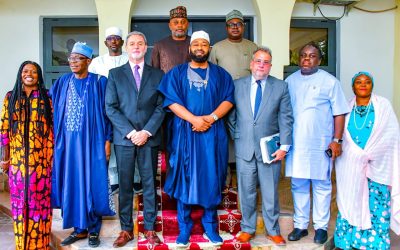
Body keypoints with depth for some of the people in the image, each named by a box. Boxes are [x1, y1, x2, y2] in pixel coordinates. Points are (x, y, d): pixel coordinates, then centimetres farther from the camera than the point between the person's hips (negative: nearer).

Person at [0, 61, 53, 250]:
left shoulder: (46, 98, 5)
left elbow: (52, 128, 1)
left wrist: (52, 156, -4)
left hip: (41, 158, -1)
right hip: (17, 158, 1)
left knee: (39, 198, 3)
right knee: (19, 199, 8)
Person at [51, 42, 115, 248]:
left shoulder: (99, 82, -2)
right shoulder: (62, 83, 10)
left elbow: (107, 112, -4)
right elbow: (51, 111, 13)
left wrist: (107, 140, -9)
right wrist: (53, 139, 5)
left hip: (91, 141, -4)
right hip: (67, 142, 4)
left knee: (92, 183, 2)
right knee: (71, 183, 8)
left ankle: (94, 230, 15)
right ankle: (79, 228, 21)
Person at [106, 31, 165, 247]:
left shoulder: (157, 74, 9)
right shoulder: (115, 74, 8)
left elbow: (161, 107, 2)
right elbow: (110, 107, 0)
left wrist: (147, 132, -10)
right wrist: (130, 132, -10)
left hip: (149, 137, 0)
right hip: (124, 138, 0)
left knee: (149, 184, 5)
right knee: (125, 185, 5)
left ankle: (150, 228, 15)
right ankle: (126, 229, 15)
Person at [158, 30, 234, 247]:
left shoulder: (221, 74, 13)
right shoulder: (176, 73, 8)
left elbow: (228, 100, 3)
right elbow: (171, 101, -3)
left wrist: (211, 118, -14)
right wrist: (194, 119, -15)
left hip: (213, 133, 1)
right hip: (185, 132, -1)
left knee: (211, 178, 3)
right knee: (185, 178, 1)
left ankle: (210, 226, 15)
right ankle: (184, 228, 10)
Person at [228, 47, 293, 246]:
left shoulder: (281, 87, 2)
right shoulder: (237, 85, 4)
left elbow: (285, 118, -1)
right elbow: (231, 116, 9)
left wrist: (284, 146, -6)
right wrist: (236, 137, 3)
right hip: (244, 148, 1)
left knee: (270, 192, 8)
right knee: (246, 191, 10)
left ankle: (273, 230, 25)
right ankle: (247, 228, 26)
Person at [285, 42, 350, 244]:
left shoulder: (329, 81, 0)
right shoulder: (290, 81, 10)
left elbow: (339, 113, -2)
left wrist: (337, 140, -9)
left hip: (320, 144, -3)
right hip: (296, 143, 3)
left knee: (322, 186, 6)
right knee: (298, 185, 10)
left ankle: (321, 227, 20)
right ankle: (300, 225, 22)